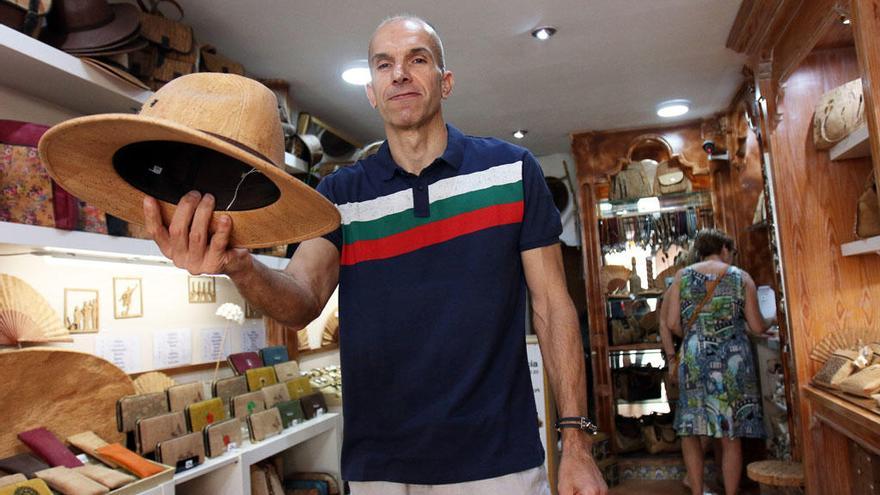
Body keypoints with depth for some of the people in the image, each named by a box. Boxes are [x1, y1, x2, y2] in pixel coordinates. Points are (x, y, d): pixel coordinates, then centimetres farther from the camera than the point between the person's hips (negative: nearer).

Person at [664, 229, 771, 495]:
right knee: (731, 436, 7)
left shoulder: (682, 277, 4)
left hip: (694, 360, 1)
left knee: (692, 430, 10)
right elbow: (757, 327, 4)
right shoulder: (741, 277, 3)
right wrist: (769, 323, 26)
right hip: (732, 360, 0)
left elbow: (672, 323, -1)